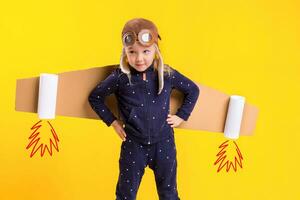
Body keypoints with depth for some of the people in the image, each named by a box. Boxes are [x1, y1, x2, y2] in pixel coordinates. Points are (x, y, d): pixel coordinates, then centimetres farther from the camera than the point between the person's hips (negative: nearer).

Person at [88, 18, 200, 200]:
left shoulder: (168, 75, -10)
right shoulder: (119, 77, -13)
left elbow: (193, 90, 6)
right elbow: (95, 97, 0)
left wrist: (182, 116, 2)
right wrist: (112, 121, -2)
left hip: (163, 144, 1)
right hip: (133, 145, -1)